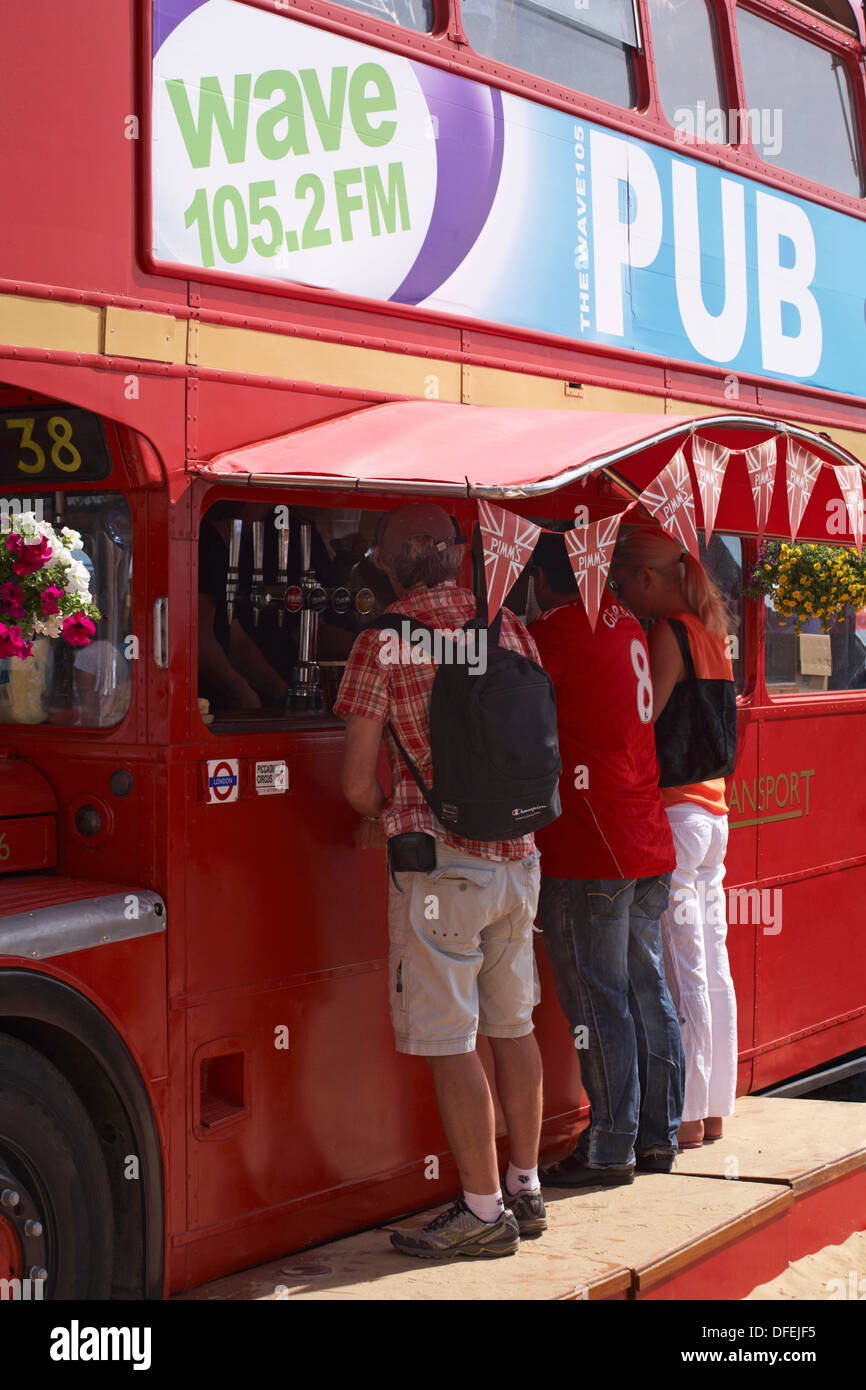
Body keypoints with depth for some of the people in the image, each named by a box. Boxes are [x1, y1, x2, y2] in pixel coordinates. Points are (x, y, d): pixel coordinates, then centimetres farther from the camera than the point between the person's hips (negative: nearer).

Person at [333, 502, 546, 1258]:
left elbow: (359, 782, -7)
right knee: (513, 1026, 16)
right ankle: (526, 1189, 26)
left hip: (439, 862, -6)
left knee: (450, 1042, 1)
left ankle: (484, 1211, 6)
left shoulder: (382, 642, -8)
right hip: (518, 856, 6)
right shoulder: (510, 628, 7)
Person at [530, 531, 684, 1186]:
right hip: (650, 844, 8)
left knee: (598, 1004, -1)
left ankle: (610, 1149, 6)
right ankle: (658, 1136, 22)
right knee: (648, 992, 13)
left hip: (590, 853, -8)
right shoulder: (625, 624, 11)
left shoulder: (557, 631, -12)